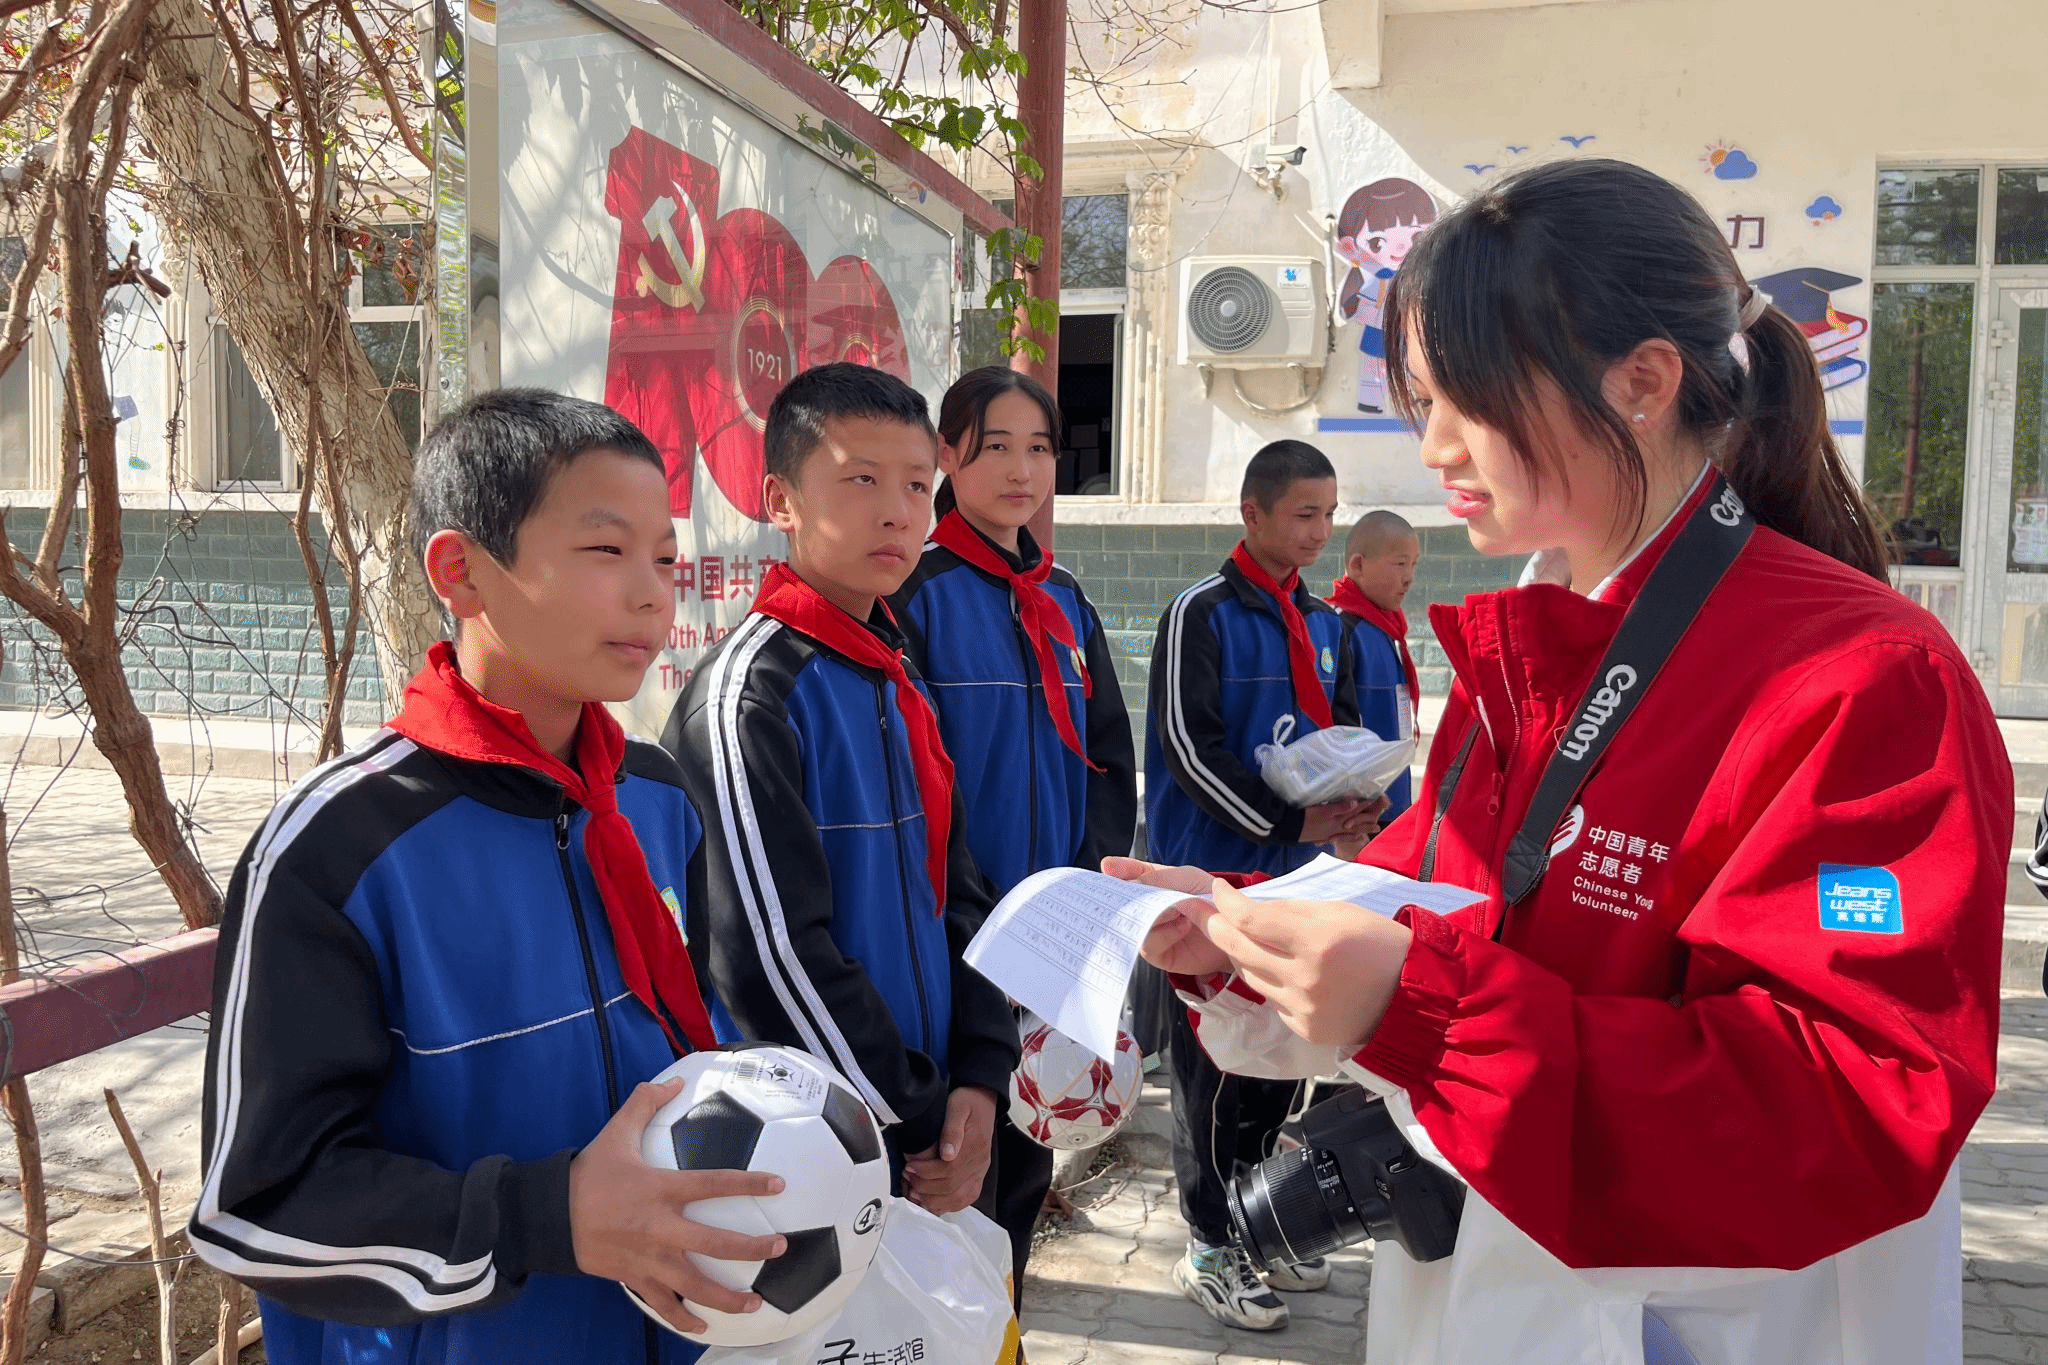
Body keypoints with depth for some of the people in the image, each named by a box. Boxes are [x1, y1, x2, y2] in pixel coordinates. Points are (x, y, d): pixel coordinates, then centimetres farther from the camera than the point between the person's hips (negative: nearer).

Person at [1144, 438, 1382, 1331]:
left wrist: (1353, 802, -5)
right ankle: (1211, 1249, 12)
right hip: (1215, 873, -7)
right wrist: (1291, 823, -19)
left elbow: (1341, 726, 17)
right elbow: (1188, 744, -16)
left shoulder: (1323, 623, 12)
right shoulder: (1201, 614, -10)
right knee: (1214, 1062, 1)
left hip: (1294, 874, 7)